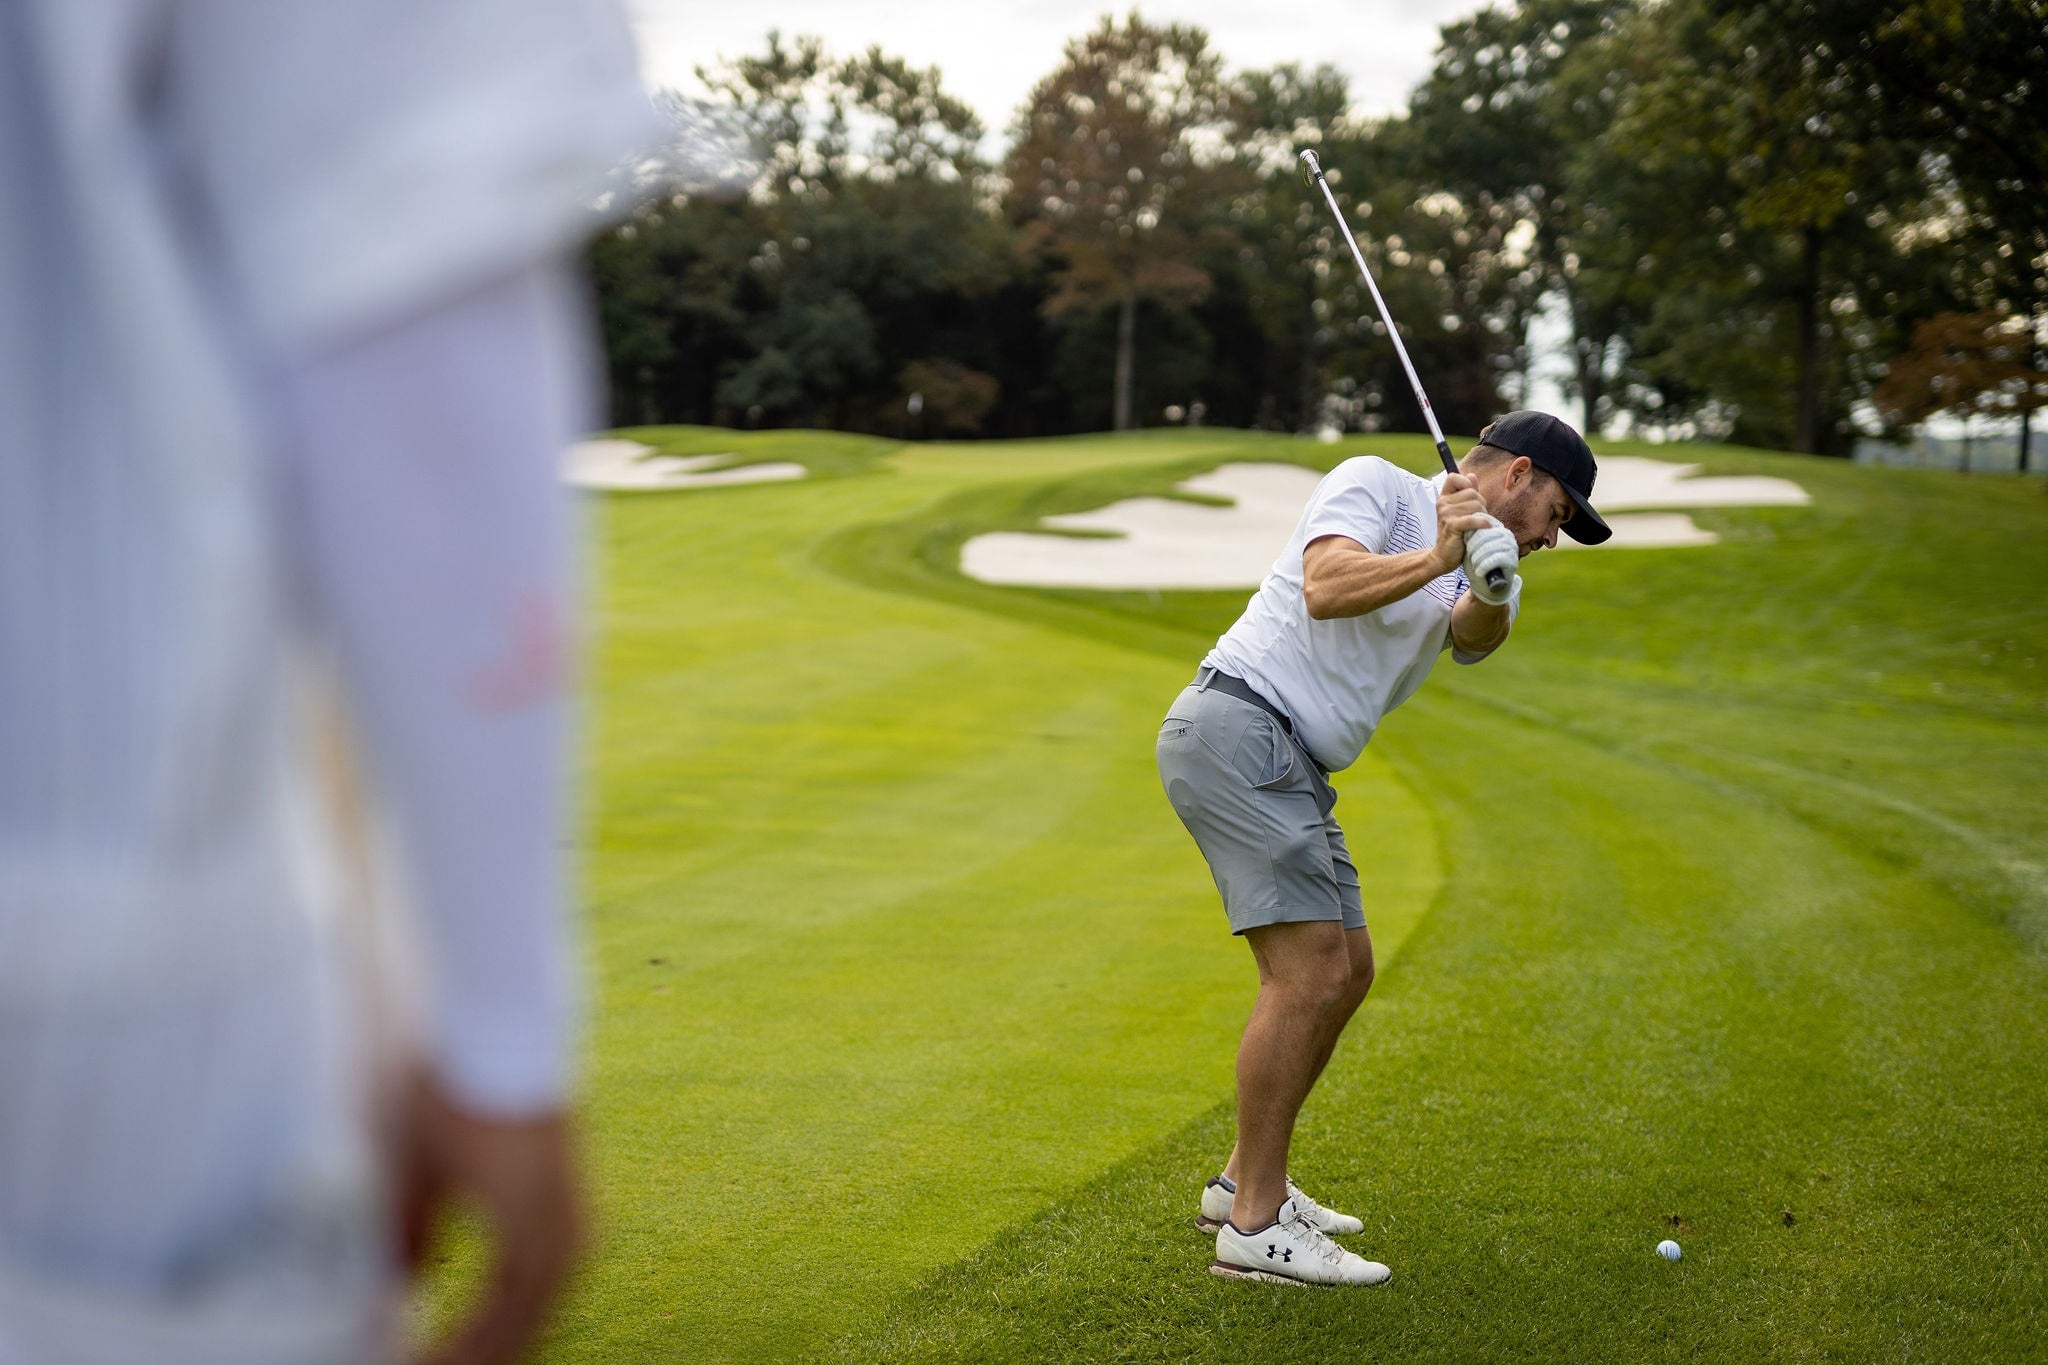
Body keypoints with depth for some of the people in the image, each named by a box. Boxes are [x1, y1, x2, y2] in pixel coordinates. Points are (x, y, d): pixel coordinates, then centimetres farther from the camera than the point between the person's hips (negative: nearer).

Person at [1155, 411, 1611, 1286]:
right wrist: (1438, 557, -22)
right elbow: (1326, 587, -21)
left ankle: (1243, 1182, 26)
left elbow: (1478, 636, -5)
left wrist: (1493, 590, -25)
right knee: (1310, 970, -15)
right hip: (1237, 728, -10)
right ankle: (1255, 1227, -10)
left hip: (1291, 770, 10)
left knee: (1346, 970, 14)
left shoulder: (1469, 574, 20)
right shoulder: (1374, 484, -2)